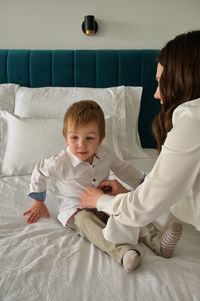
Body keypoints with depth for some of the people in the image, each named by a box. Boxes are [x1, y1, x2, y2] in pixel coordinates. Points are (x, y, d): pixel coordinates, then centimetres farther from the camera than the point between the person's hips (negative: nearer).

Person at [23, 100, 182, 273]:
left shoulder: (105, 156, -7)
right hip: (76, 211, -4)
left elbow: (124, 169, 11)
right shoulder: (61, 163, -19)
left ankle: (156, 240, -31)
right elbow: (39, 172, -1)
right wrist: (38, 203, 7)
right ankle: (122, 250, -54)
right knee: (85, 220, -35)